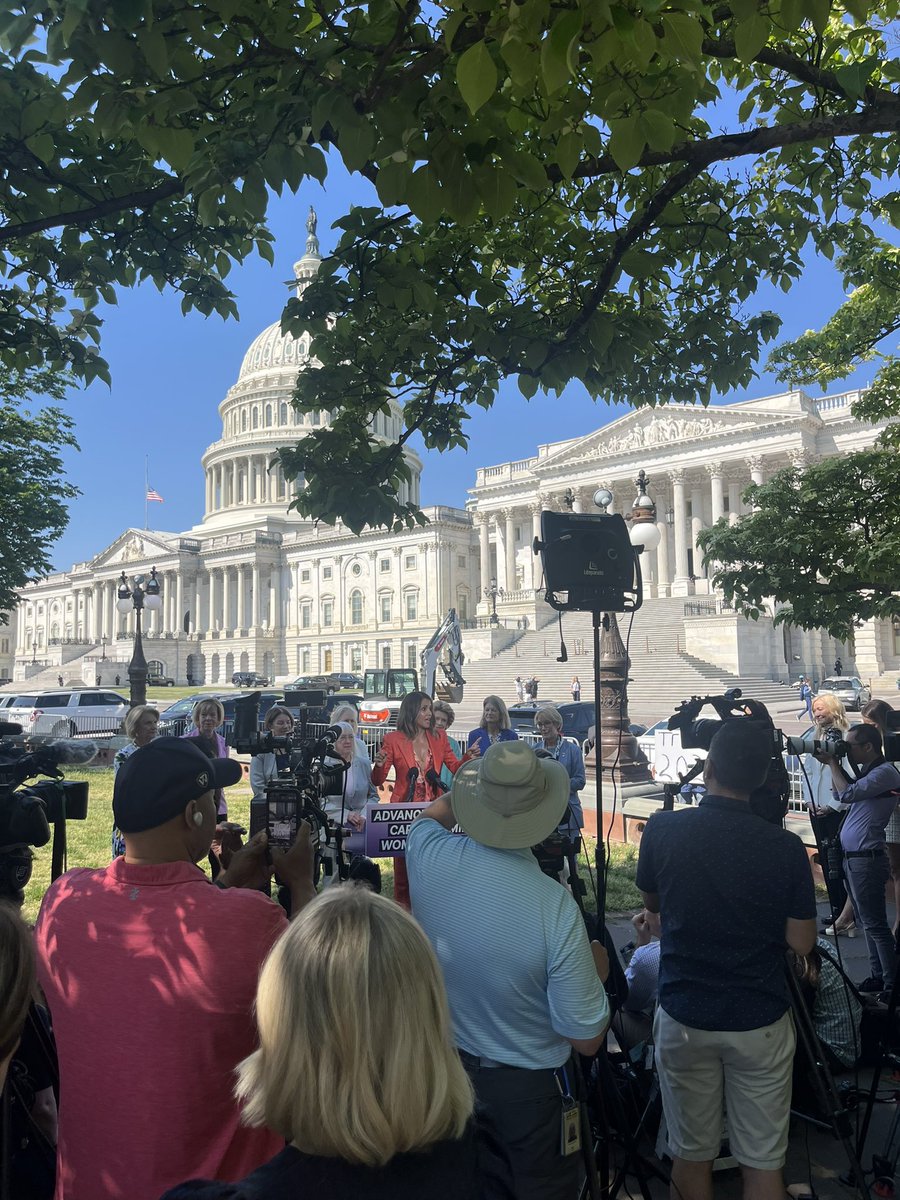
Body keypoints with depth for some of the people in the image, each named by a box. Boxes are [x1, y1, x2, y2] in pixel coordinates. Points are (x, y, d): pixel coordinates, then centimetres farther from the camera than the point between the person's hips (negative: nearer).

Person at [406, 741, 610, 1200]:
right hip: (529, 1085, -3)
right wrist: (597, 970, -4)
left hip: (443, 1063, 4)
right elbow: (587, 1038, -21)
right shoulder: (555, 906, -33)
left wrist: (474, 790, 18)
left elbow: (433, 814, 5)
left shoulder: (428, 857, -23)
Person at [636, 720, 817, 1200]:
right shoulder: (786, 848, -14)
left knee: (692, 1154, 16)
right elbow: (801, 942, -6)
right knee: (763, 1160, 14)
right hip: (761, 1021, 0)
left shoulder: (662, 830, -12)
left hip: (684, 1016, 1)